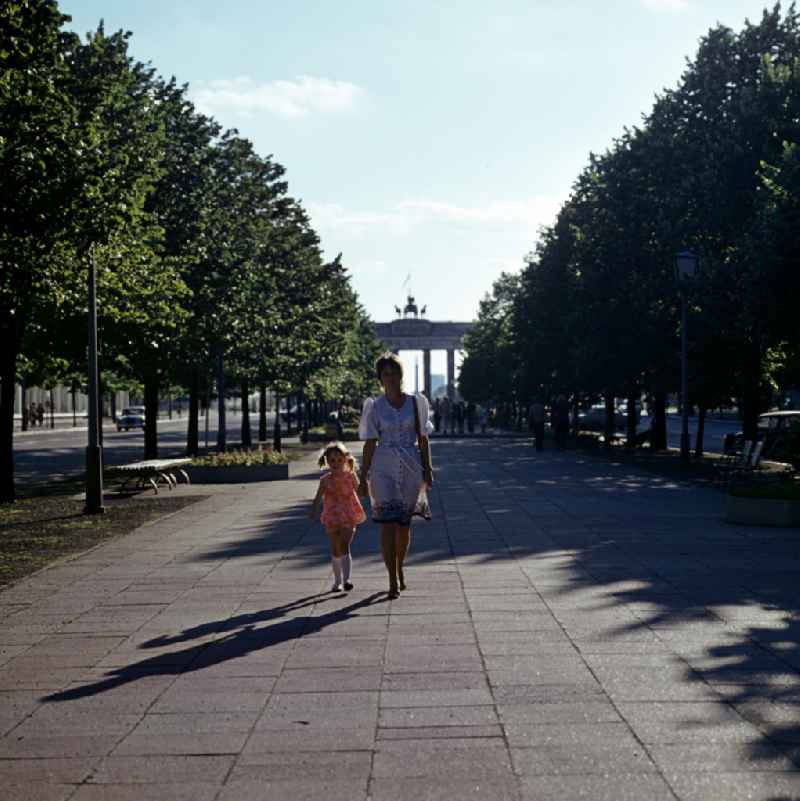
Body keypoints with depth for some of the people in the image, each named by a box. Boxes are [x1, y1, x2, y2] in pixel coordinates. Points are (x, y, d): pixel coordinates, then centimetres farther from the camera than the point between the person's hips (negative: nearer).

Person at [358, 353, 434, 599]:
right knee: (387, 525, -9)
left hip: (411, 467, 2)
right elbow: (370, 443, 1)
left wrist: (427, 469, 2)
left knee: (404, 525, 11)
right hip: (384, 468, -2)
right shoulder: (374, 406, 1)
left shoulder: (415, 402, 4)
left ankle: (399, 568, 35)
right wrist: (363, 477, -2)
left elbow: (423, 439, 7)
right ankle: (393, 581, -5)